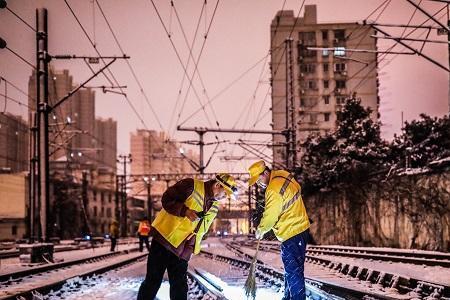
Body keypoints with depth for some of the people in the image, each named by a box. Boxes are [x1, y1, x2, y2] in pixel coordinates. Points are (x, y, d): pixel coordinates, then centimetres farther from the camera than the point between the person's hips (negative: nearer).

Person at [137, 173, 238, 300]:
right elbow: (167, 199, -12)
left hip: (182, 251, 7)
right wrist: (185, 211, -24)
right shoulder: (191, 186, -12)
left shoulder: (214, 207, 11)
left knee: (180, 287, 5)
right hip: (164, 239, -7)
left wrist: (190, 249, 10)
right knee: (153, 281, -3)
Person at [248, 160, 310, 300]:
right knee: (291, 268, 21)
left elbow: (270, 216, -17)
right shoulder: (281, 175, 7)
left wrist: (260, 230, 3)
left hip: (292, 233, -11)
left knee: (293, 271, -6)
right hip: (299, 229, 11)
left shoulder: (274, 190, -22)